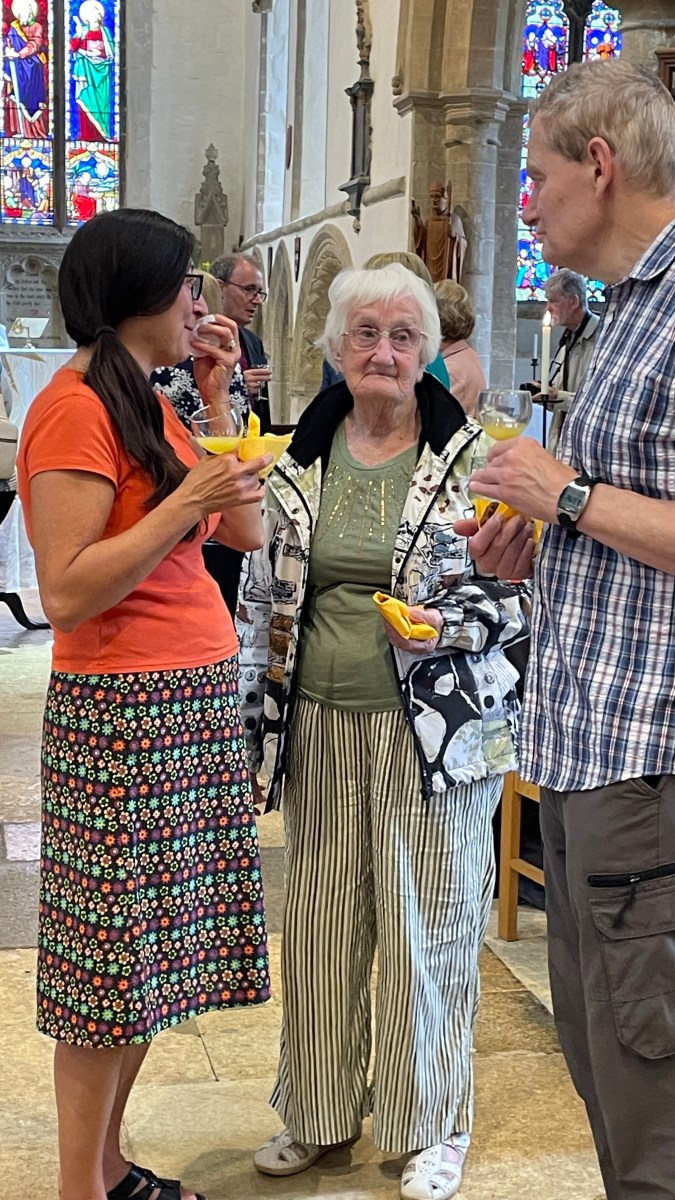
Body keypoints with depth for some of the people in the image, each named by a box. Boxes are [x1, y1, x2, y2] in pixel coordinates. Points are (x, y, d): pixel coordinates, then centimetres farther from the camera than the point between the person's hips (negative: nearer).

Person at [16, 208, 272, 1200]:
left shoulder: (145, 404, 15)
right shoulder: (76, 411, -12)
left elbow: (245, 531, 15)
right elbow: (66, 594, -18)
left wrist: (216, 401, 11)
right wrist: (185, 503, -22)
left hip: (194, 706, 9)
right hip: (126, 708, -9)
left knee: (150, 952, 13)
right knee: (113, 960, 0)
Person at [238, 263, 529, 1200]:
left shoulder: (472, 457, -4)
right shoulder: (299, 462, 7)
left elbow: (524, 586, -1)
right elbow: (262, 594, 12)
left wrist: (451, 624, -19)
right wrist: (254, 713, 8)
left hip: (436, 728, -3)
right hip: (320, 725, 4)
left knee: (430, 926, 5)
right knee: (320, 921, 11)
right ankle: (319, 1112, 31)